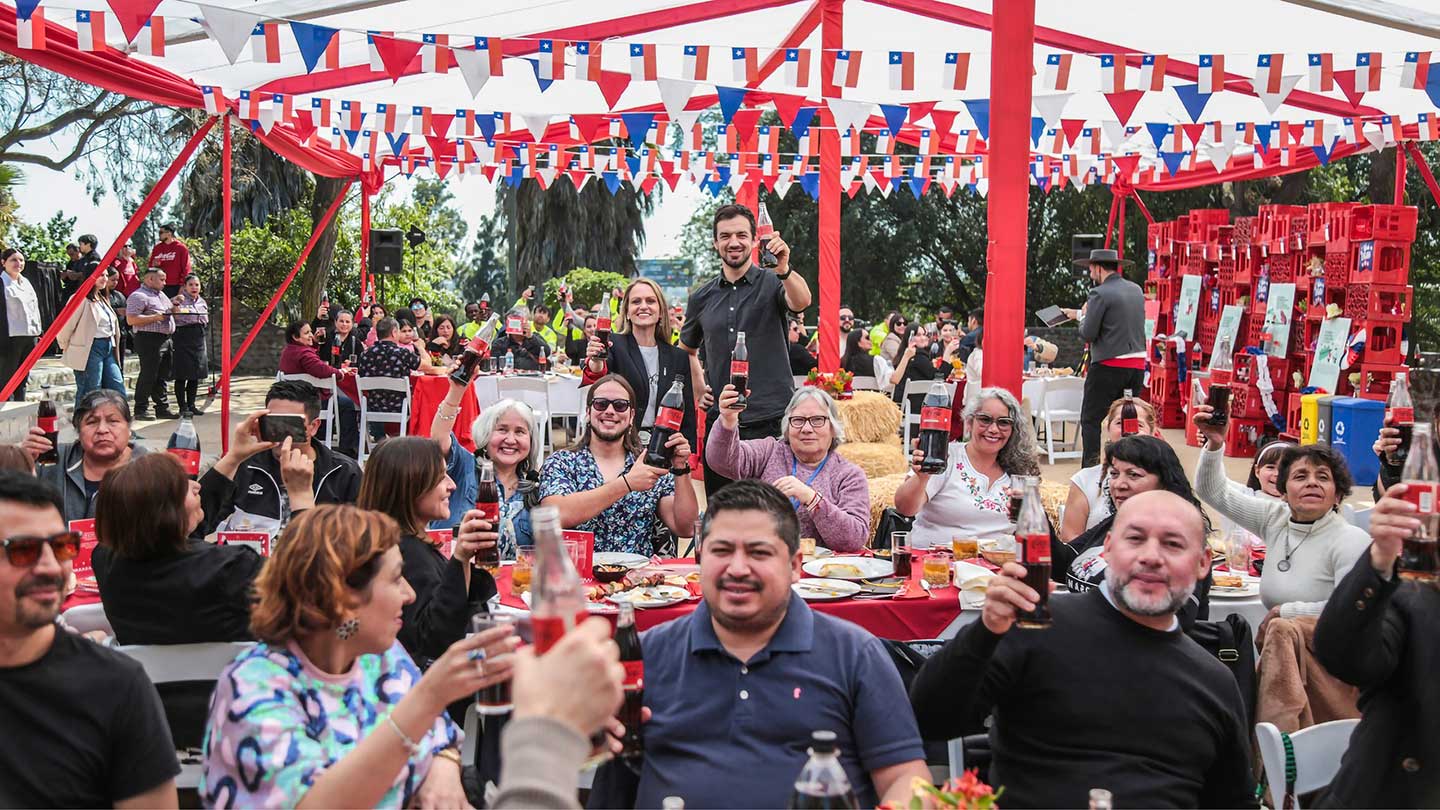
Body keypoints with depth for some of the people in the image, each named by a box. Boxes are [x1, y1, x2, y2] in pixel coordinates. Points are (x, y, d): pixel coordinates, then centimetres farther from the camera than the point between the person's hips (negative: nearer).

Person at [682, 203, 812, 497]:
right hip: (719, 419, 4)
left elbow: (802, 302, -24)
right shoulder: (702, 297, 12)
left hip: (771, 418, -4)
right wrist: (697, 386, 13)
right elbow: (687, 349, 28)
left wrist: (784, 269, -43)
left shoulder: (772, 284, 0)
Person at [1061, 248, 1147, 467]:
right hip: (1137, 364, 7)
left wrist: (1083, 316, 8)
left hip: (1109, 365, -7)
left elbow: (1087, 334, -13)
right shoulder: (1136, 290, 12)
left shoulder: (1100, 294, -11)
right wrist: (1079, 313, 28)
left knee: (1090, 419, 1)